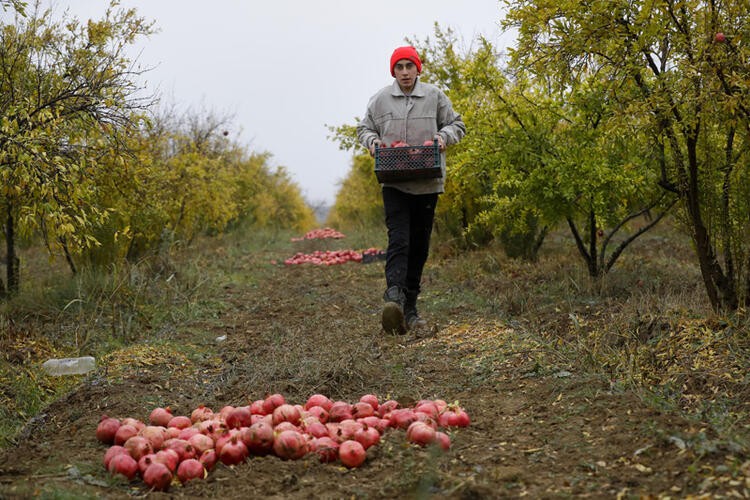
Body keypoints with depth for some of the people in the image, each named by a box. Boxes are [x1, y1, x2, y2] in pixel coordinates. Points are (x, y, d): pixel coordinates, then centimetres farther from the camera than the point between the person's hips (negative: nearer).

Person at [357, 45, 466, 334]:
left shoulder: (435, 96, 5)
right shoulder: (380, 99, 5)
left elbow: (457, 124, 13)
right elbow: (364, 128, 17)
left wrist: (443, 136, -8)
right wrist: (372, 141, -5)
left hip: (427, 183, 2)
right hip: (394, 182, -2)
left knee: (419, 245, 8)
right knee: (398, 239, -18)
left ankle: (409, 307, 18)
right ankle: (394, 297, -32)